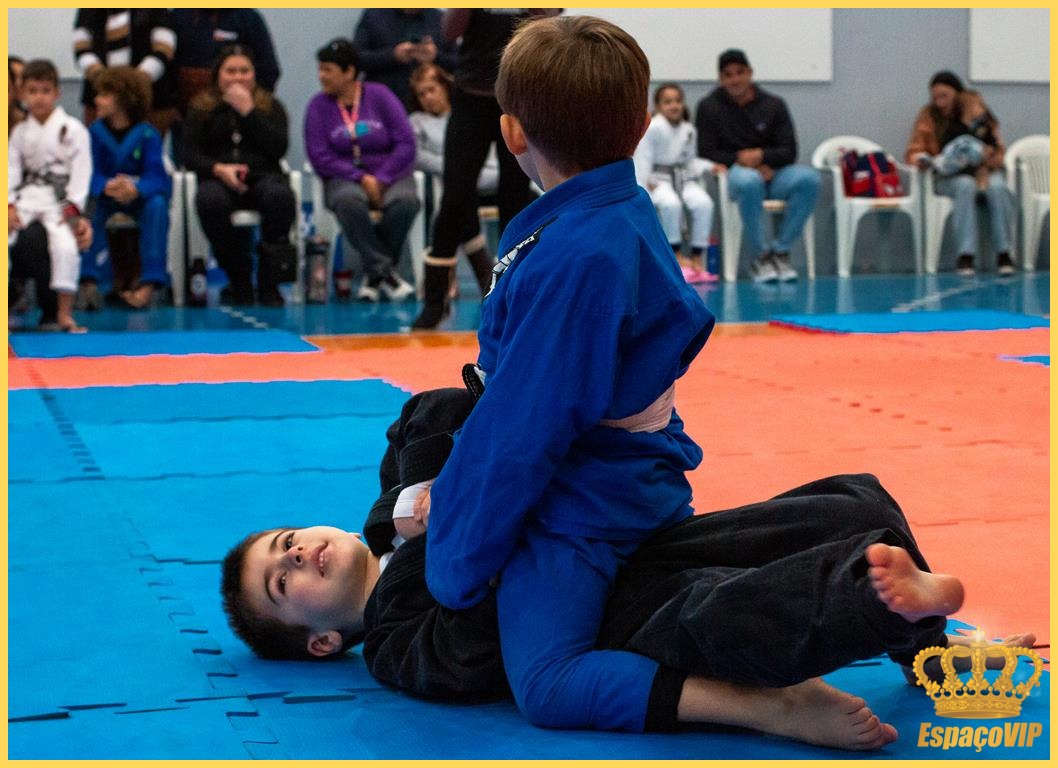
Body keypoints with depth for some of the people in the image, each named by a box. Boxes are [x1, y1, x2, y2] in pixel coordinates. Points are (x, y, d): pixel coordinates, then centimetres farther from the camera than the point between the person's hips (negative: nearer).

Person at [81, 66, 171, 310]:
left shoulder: (147, 135, -12)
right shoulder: (95, 132, -6)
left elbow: (156, 177, -22)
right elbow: (91, 174, -14)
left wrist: (136, 189, -45)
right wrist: (106, 187, -38)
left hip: (141, 199, -2)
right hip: (106, 199, 2)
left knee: (157, 203, -33)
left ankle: (150, 282, -34)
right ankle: (87, 279, -31)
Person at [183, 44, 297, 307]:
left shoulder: (270, 106, 16)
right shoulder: (201, 108, 16)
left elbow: (279, 149, -1)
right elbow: (190, 155, 6)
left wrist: (248, 112, -6)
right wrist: (219, 169, -14)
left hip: (262, 176, 0)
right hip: (219, 180, 0)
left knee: (280, 195, -37)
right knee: (210, 200, -38)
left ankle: (268, 281, -24)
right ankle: (238, 279, -21)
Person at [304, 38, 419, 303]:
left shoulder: (379, 95, 2)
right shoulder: (318, 106, 3)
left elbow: (406, 143, -4)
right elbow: (320, 157, -5)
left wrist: (381, 180, -14)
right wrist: (361, 179, -16)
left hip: (388, 174, 1)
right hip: (344, 177, 0)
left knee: (405, 201, -34)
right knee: (348, 200, -38)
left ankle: (373, 273, -16)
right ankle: (384, 271, -28)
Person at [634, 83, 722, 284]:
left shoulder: (689, 130, 10)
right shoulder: (652, 128, -8)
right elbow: (642, 159, -9)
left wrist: (709, 167, 0)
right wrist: (641, 188, -17)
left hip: (684, 177, 5)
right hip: (659, 179, -5)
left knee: (703, 203, -25)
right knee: (671, 204, -37)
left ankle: (696, 259, -18)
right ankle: (677, 257, -22)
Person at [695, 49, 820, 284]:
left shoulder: (774, 104, 7)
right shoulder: (709, 107, 2)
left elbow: (789, 152, 2)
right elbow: (706, 153, -1)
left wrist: (762, 156, -19)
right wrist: (740, 159, -14)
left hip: (771, 172, 3)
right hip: (733, 171, -3)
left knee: (808, 178, -29)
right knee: (749, 181, -41)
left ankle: (780, 251, -19)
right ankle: (760, 256, -26)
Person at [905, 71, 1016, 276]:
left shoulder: (977, 109, 2)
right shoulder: (928, 116, 1)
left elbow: (997, 151, 5)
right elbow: (913, 151, 4)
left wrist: (989, 155, -18)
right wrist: (923, 159, -19)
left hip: (983, 170, 1)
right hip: (948, 177, -1)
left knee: (997, 186, -32)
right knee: (966, 186, -36)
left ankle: (1003, 254, -27)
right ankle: (965, 256, -40)